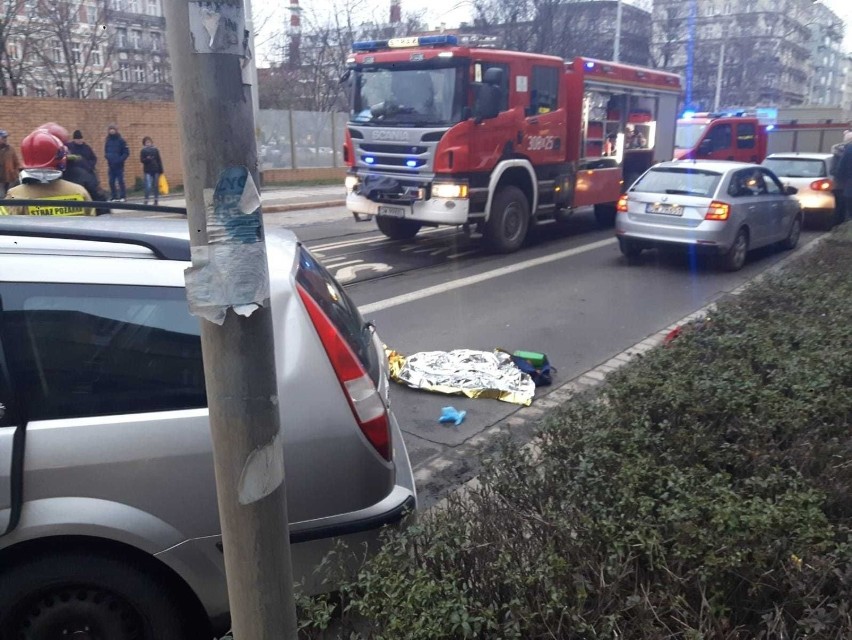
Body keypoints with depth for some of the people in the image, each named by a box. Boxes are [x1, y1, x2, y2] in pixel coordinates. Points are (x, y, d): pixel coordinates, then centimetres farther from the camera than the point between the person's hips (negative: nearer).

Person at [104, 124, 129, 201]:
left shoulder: (120, 140, -4)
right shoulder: (107, 140, 10)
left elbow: (126, 153, -6)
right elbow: (106, 151, 19)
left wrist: (120, 159, -17)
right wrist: (107, 157, -1)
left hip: (119, 165, -5)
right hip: (111, 165, 5)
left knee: (120, 181, -6)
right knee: (111, 182, 3)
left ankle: (123, 197, 0)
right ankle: (114, 197, 10)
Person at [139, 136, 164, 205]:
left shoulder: (155, 150, 6)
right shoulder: (143, 151, 2)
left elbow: (159, 160, 7)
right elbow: (142, 160, -2)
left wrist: (161, 170, 4)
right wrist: (147, 159, -24)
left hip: (156, 170, 2)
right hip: (148, 171, -2)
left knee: (156, 186, 8)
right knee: (148, 186, -11)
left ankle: (156, 200, 18)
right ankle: (146, 200, -6)